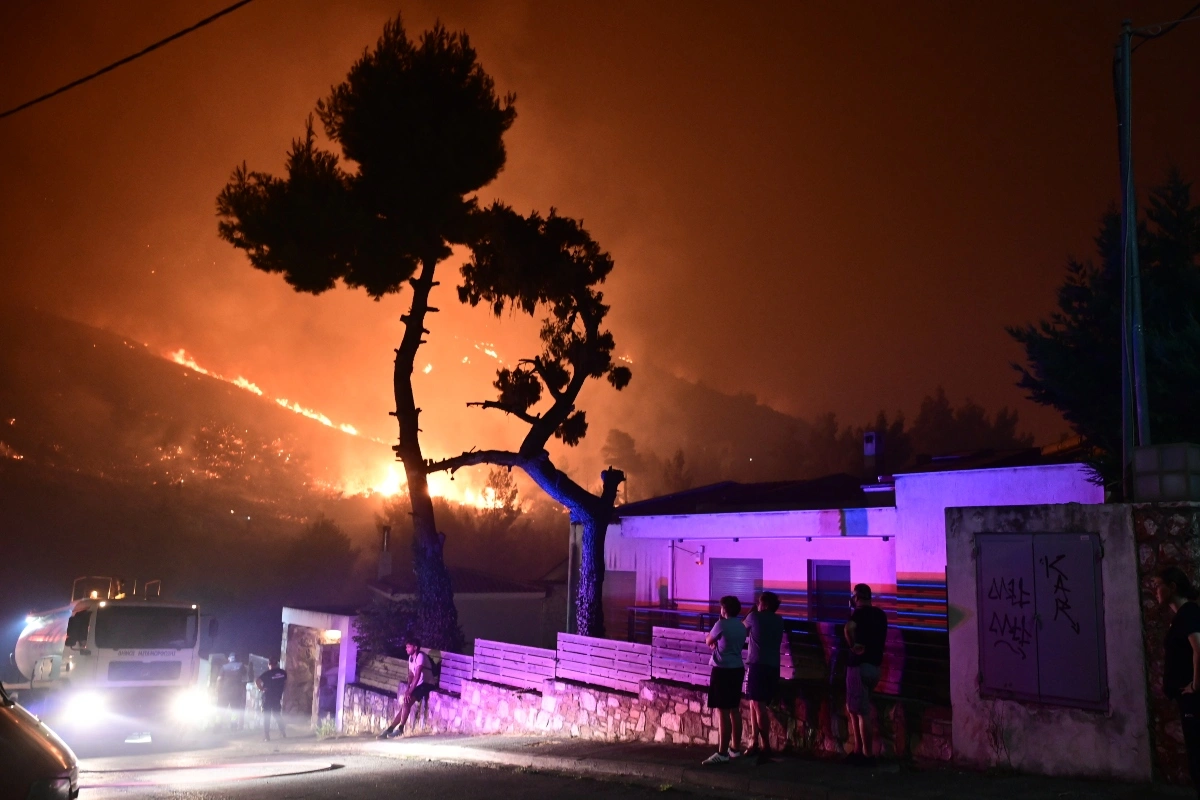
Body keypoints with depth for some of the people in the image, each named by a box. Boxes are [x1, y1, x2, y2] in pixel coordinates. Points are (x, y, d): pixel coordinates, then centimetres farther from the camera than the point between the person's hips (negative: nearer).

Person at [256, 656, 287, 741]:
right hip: (278, 698, 4)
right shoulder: (283, 673, -1)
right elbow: (286, 682, 13)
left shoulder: (267, 674, -13)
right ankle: (283, 733, 19)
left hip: (267, 698, -4)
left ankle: (267, 737, 0)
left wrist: (261, 689, -11)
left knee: (266, 717, 4)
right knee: (278, 715, 19)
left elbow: (257, 682, -24)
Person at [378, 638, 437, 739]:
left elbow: (417, 676, -22)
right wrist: (408, 689, -5)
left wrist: (409, 692, -24)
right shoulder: (411, 657, 12)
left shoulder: (420, 656, -16)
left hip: (427, 685, -8)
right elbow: (411, 675, 11)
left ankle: (400, 728, -18)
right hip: (418, 685, 8)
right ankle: (390, 729, -1)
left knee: (406, 701, -24)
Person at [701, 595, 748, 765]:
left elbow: (708, 641, 4)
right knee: (734, 710, 14)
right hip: (737, 669, 8)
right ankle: (735, 749, 21)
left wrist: (707, 636, 24)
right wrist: (717, 643, 23)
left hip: (723, 671, -8)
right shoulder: (741, 626, 10)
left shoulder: (721, 624, -13)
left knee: (723, 711, -8)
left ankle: (722, 753, -8)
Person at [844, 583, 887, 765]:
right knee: (853, 708, 17)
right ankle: (857, 750, 20)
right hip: (874, 666, 8)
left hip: (860, 666, -8)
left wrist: (853, 645, -20)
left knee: (862, 712, -3)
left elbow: (849, 628, -34)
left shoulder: (860, 613, -11)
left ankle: (868, 755, -1)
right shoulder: (880, 614, 13)